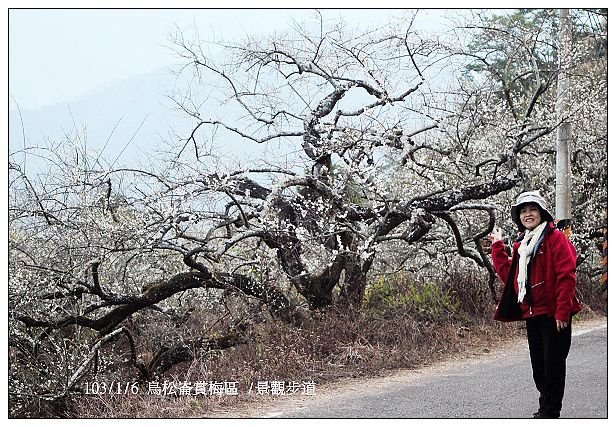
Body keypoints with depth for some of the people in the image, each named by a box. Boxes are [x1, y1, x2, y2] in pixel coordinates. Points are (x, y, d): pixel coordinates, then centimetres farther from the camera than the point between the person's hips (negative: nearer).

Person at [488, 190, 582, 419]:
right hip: (532, 314, 7)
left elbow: (566, 275, -14)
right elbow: (508, 275, 14)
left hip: (553, 315, -7)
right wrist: (498, 247, 12)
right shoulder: (521, 245, 16)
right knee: (538, 365, 13)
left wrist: (562, 311, -19)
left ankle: (550, 411, 5)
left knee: (553, 364, -2)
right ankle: (546, 407, 24)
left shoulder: (555, 237, -8)